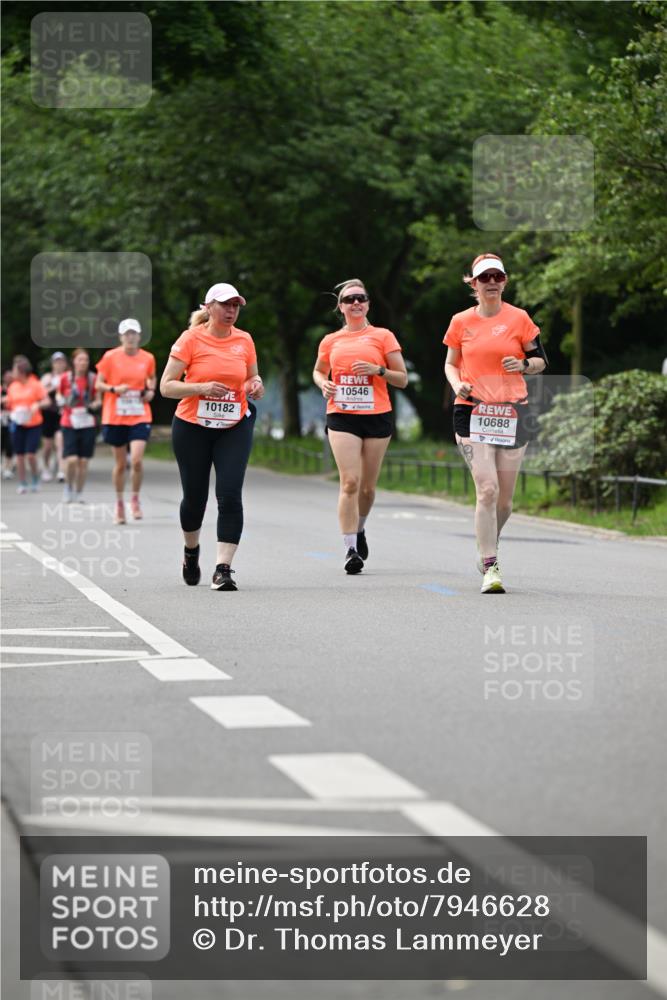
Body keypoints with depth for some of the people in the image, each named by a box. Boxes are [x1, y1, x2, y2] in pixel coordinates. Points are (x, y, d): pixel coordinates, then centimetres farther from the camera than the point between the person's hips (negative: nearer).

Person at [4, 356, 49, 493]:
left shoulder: (35, 384, -5)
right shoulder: (12, 386, 8)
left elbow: (47, 401, -6)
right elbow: (8, 405, 17)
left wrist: (37, 405, -24)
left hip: (34, 424, -4)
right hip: (18, 425, 4)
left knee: (31, 455, -10)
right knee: (19, 456, 4)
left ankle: (35, 480, 12)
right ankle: (22, 484, 13)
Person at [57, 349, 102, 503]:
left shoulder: (93, 379, 0)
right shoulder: (65, 378, -1)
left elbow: (99, 400, 6)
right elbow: (59, 396, 15)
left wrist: (93, 406, -13)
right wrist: (62, 401, -4)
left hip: (87, 424, 1)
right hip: (69, 423, -1)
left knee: (83, 461, 2)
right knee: (71, 460, -14)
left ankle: (79, 493, 17)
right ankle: (69, 487, 11)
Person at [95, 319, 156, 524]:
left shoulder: (147, 358, 3)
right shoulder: (110, 357, -3)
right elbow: (99, 384, 2)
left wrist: (151, 391, 3)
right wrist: (114, 389, -17)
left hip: (140, 417, 0)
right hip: (115, 417, 0)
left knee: (136, 460, -15)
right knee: (120, 463, 6)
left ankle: (135, 498, 7)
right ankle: (119, 503, 23)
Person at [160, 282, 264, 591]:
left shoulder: (244, 340, 3)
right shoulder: (191, 339, -7)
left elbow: (253, 377, 18)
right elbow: (166, 386, -9)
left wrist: (256, 386, -6)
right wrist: (202, 387, -23)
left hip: (234, 428, 2)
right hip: (192, 427, -2)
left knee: (230, 495, -14)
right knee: (195, 497, 7)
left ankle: (223, 568, -14)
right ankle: (191, 551, 38)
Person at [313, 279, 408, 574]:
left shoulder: (382, 336, 4)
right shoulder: (331, 341, 10)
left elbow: (402, 379, 5)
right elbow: (318, 371, 26)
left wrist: (377, 369, -12)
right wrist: (323, 383, 4)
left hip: (377, 416, 0)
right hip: (341, 417, 0)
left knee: (368, 486, 8)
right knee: (350, 481, -13)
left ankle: (359, 529, 37)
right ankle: (350, 549, -13)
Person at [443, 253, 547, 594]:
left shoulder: (519, 318, 3)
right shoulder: (461, 322, 5)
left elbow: (540, 360, 10)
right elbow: (450, 364, 15)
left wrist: (524, 365, -12)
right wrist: (458, 384, -5)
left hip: (512, 412, 1)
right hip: (472, 412, -1)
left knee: (504, 497, 5)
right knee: (487, 489, -15)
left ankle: (489, 548, 33)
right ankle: (490, 567, -11)